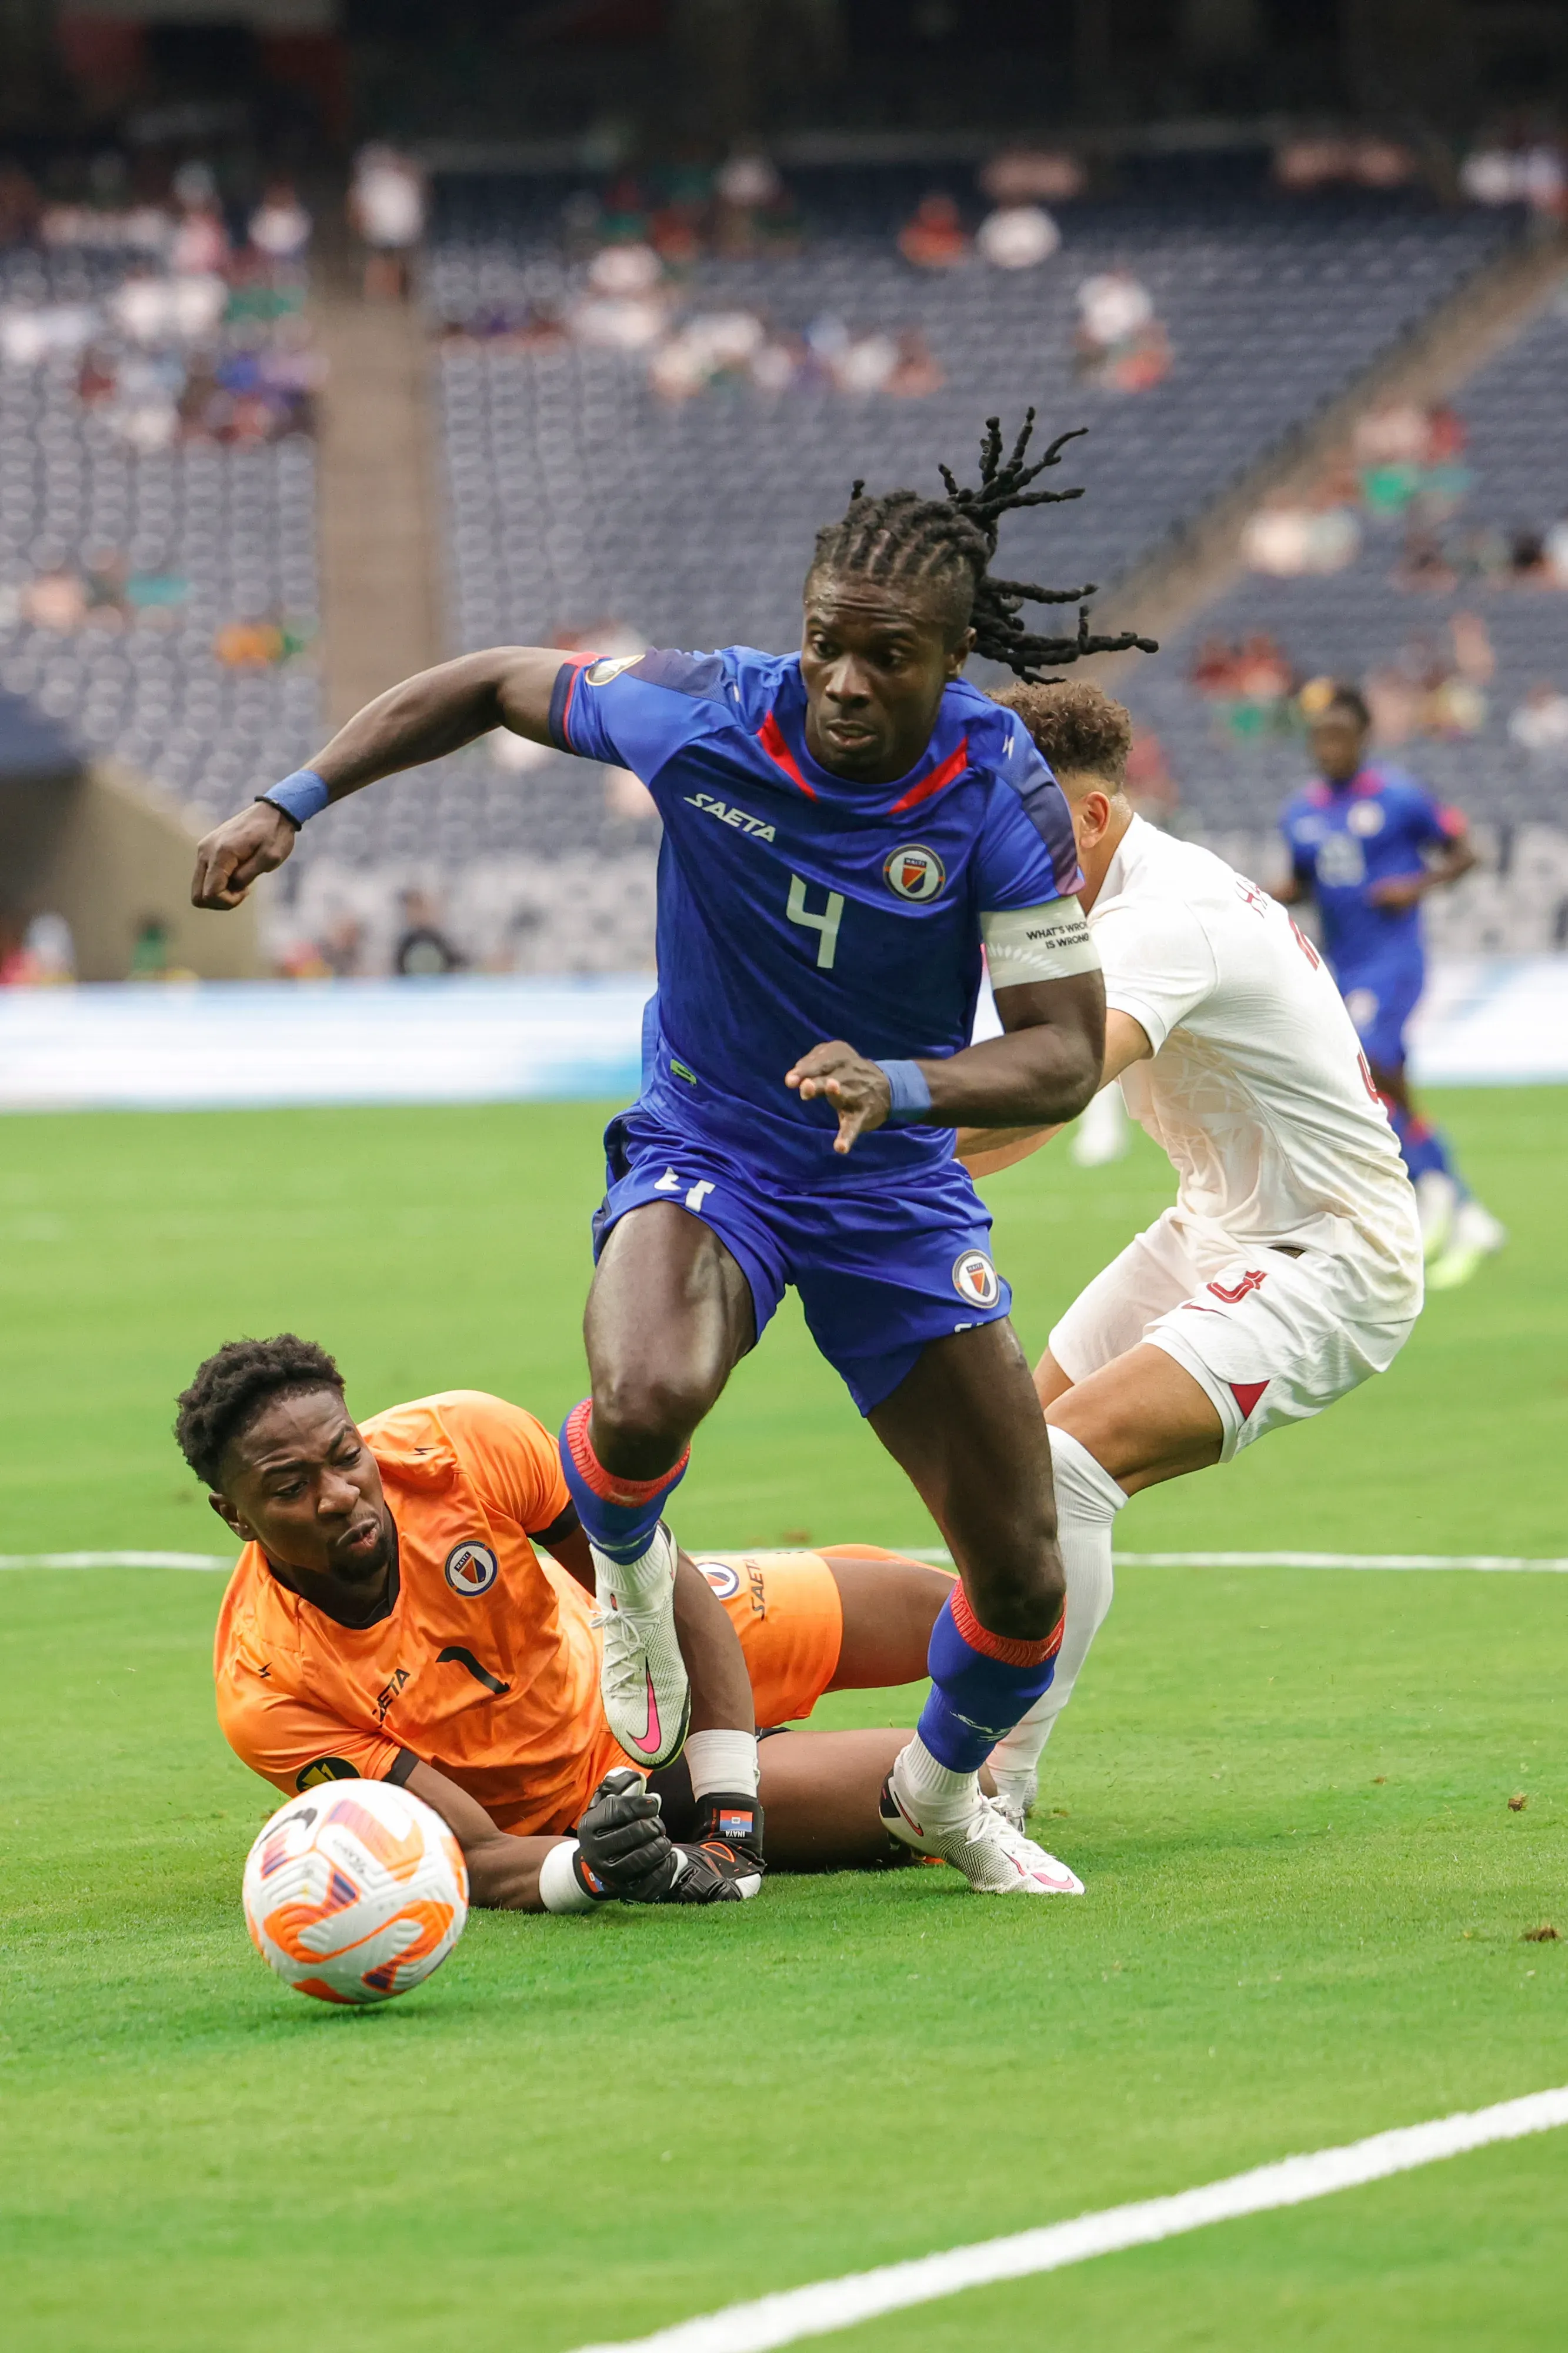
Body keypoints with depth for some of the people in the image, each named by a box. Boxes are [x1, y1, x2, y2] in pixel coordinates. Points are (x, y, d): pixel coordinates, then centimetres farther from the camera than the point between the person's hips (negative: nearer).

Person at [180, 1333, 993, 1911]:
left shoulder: (462, 1441, -31)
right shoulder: (265, 1694, -34)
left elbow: (672, 1593, -23)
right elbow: (481, 1861, -32)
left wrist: (730, 1824, -30)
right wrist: (585, 1868, -56)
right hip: (580, 1792, -2)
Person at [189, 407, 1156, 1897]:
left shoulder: (1002, 795, -19)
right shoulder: (700, 714, -18)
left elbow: (1065, 1052, -18)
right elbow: (492, 684, 0)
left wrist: (902, 1085, -37)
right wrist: (291, 802, -6)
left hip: (898, 1191, 1)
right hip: (703, 1157, -1)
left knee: (1024, 1579, 1)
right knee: (648, 1398, -36)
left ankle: (943, 1789, 37)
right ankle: (627, 1565, 3)